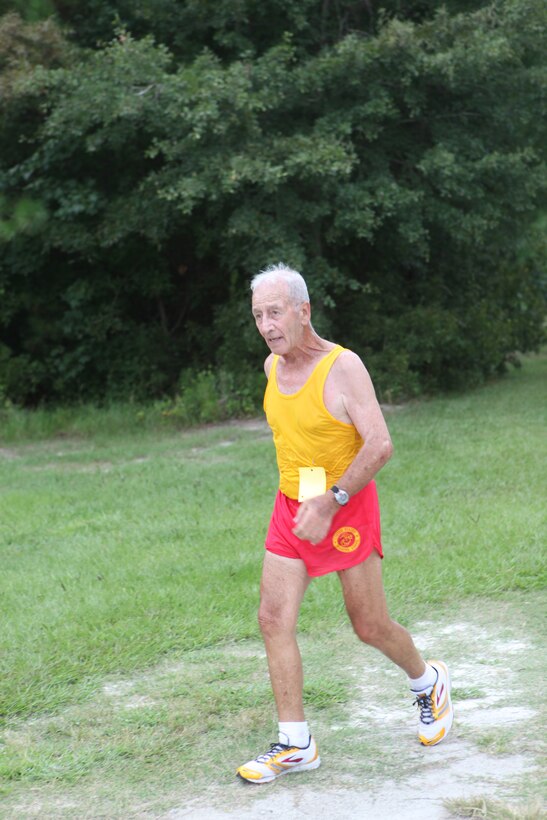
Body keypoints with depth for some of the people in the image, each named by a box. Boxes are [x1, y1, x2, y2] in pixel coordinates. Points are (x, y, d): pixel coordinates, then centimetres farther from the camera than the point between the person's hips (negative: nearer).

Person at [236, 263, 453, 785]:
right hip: (291, 508, 6)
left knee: (369, 627, 4)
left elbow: (380, 445, -24)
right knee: (274, 619, -4)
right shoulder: (273, 367, 4)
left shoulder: (343, 366, -18)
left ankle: (429, 682, 35)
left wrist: (330, 503, -29)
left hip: (347, 509, -6)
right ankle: (296, 744, 2)